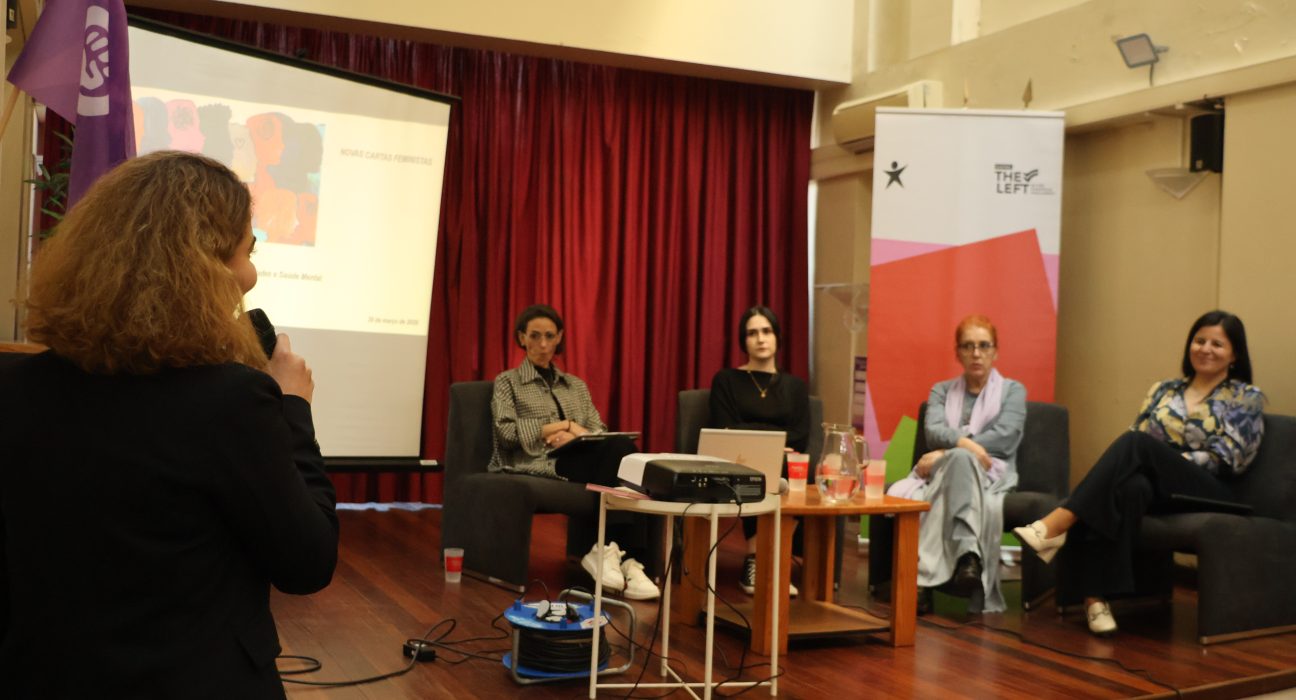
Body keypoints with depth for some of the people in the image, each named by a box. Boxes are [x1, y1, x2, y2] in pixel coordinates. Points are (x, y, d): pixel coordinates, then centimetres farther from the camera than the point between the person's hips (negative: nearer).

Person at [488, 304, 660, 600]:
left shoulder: (576, 385, 26)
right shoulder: (508, 381, 13)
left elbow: (600, 432, 13)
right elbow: (506, 433, -4)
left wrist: (576, 435, -11)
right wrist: (566, 425, -8)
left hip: (578, 459, 4)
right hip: (536, 463, -4)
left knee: (619, 447, -33)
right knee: (619, 453, -31)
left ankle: (604, 549, -35)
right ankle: (625, 557, -38)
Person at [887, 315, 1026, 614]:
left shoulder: (1013, 391, 16)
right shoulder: (942, 390, 24)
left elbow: (1004, 438, -4)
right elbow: (933, 430, 2)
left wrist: (946, 453, -12)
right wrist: (965, 443, -21)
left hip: (990, 474, -2)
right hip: (943, 475, 3)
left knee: (959, 460, -41)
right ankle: (967, 555, -47)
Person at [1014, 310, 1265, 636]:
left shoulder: (1246, 398, 12)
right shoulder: (1164, 390, 25)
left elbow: (1225, 459, -1)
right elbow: (1137, 435, 17)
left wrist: (1163, 460, -11)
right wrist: (1134, 462, -7)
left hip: (1206, 496, -3)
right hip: (1157, 488, 3)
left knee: (1137, 443, -33)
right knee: (1131, 486, -38)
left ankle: (1056, 524, -44)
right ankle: (1095, 597, -48)